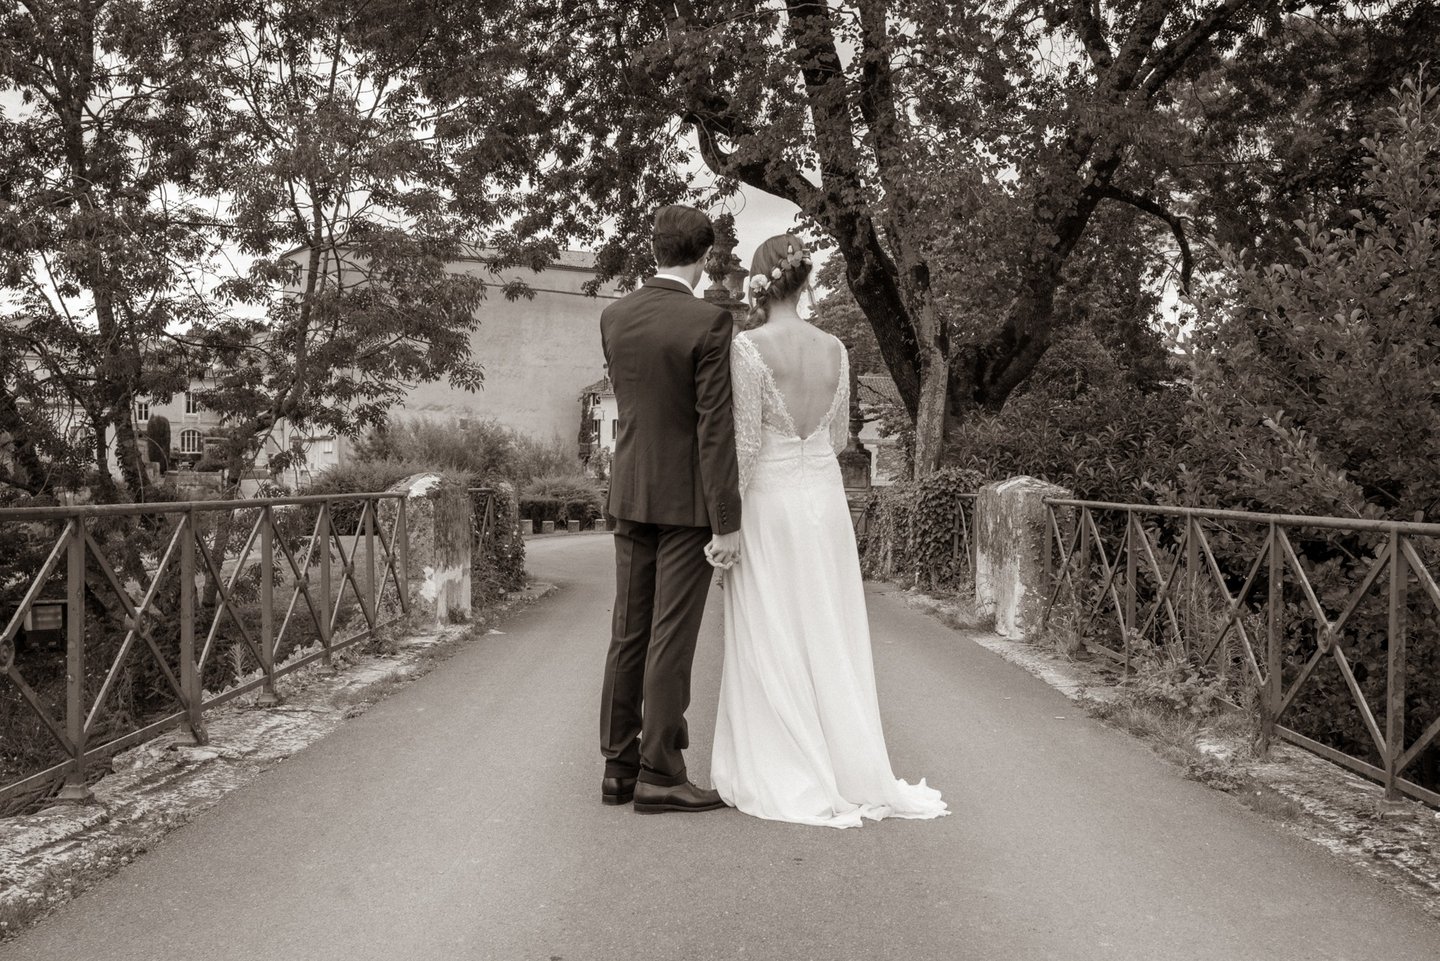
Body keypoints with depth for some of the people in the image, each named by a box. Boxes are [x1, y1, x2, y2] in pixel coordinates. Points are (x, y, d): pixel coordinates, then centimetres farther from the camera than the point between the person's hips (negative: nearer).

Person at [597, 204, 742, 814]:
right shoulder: (709, 322, -14)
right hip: (689, 499, -6)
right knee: (672, 637, -1)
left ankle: (619, 768, 17)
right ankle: (658, 775, 6)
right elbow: (715, 428, -17)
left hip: (630, 493, 6)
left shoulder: (613, 318, 5)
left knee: (629, 633, 10)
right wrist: (728, 523, -14)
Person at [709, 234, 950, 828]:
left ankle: (787, 779, 15)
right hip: (826, 499, 5)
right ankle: (852, 772, 23)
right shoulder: (835, 350, 3)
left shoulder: (749, 346, -12)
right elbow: (839, 438, 9)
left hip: (768, 503, -5)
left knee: (771, 641, 5)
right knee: (830, 638, 13)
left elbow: (745, 444, -15)